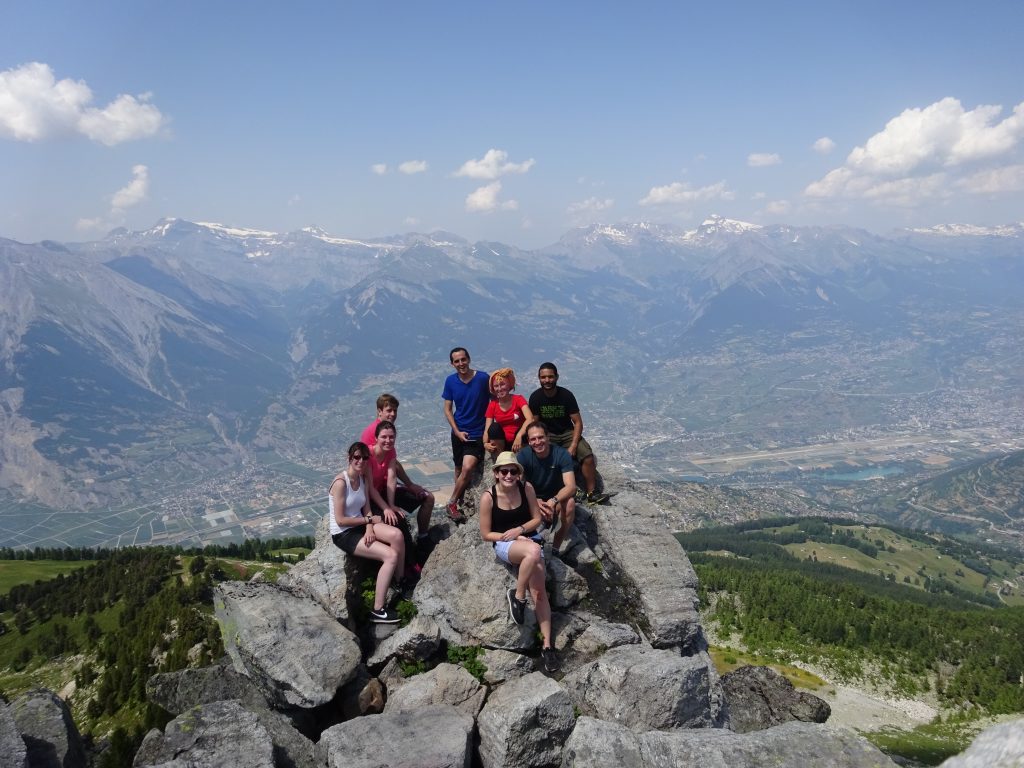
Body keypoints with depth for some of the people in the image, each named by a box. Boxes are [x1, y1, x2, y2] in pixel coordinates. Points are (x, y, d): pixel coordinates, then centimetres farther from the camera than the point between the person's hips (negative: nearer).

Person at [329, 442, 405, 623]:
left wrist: (369, 528, -15)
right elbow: (340, 520, -20)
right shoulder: (341, 482, -20)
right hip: (343, 533, -7)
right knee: (391, 555, -21)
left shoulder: (362, 478, 5)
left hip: (361, 524, 7)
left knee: (397, 535, -21)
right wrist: (369, 520, -12)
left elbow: (366, 510, 5)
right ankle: (378, 611, -14)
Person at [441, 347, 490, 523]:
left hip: (478, 434, -3)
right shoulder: (451, 381, -2)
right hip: (459, 433, 4)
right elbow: (448, 409, 5)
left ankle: (452, 504, -2)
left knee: (467, 468, -18)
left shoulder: (483, 378, -12)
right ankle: (460, 503, 31)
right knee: (459, 471, 14)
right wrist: (457, 432, -6)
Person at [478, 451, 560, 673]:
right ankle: (517, 596, -16)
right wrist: (512, 537, -14)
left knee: (539, 591, -15)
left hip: (529, 539, 3)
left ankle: (546, 644, -10)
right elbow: (486, 534, -5)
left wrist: (519, 530, -13)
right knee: (533, 551, -37)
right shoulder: (488, 498, -11)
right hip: (504, 545, -3)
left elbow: (537, 519, 5)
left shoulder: (526, 488, -5)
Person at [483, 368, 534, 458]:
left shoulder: (518, 399, -7)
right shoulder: (492, 405, 0)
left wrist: (519, 436, -41)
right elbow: (487, 430, -6)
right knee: (494, 427, -28)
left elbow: (530, 419, -25)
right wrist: (485, 443, -29)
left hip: (517, 441, -1)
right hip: (502, 443, 1)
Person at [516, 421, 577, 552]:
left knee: (569, 502, -34)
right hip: (534, 498, 1)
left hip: (557, 497, -1)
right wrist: (534, 502, -43)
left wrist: (553, 501, -48)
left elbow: (571, 486, -29)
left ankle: (555, 548, -23)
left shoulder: (561, 454, -20)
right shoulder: (523, 455, -17)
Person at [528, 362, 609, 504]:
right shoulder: (536, 397, -7)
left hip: (567, 433, 1)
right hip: (546, 435, 0)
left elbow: (577, 422, -8)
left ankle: (591, 494, -15)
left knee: (587, 456, -23)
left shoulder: (566, 395, -9)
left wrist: (573, 446, -20)